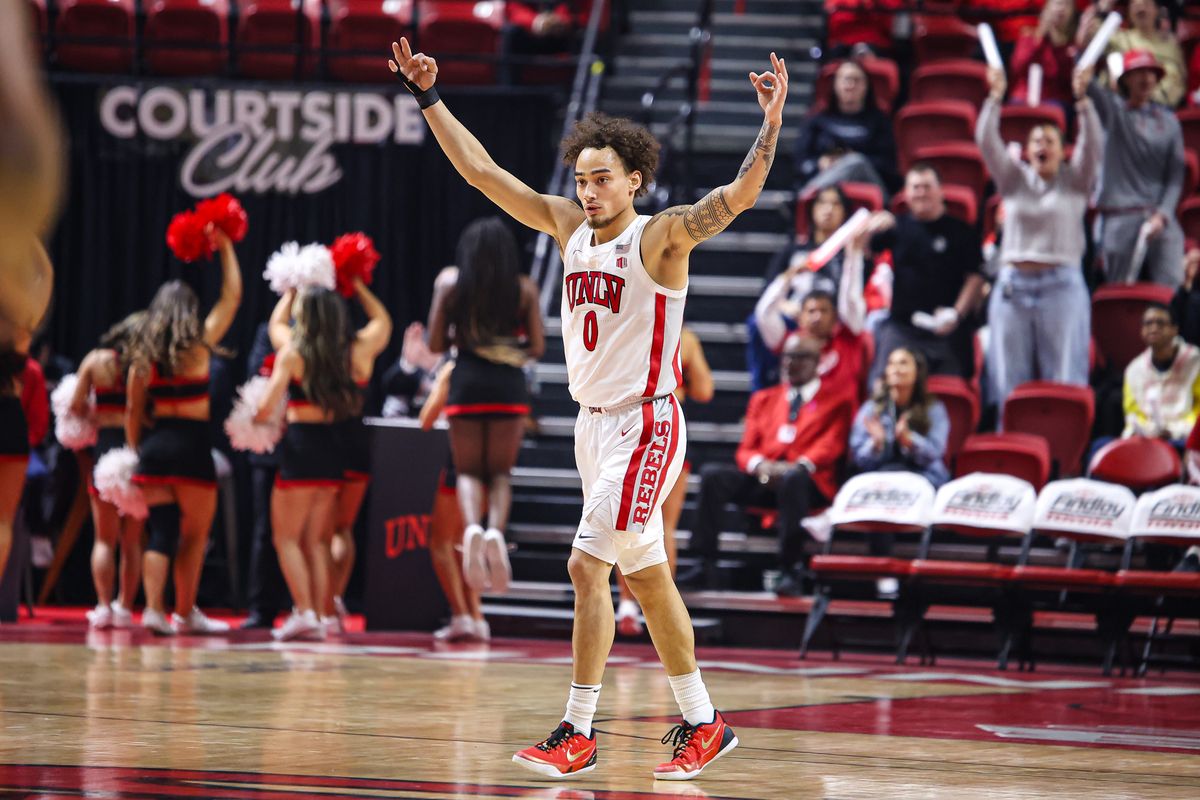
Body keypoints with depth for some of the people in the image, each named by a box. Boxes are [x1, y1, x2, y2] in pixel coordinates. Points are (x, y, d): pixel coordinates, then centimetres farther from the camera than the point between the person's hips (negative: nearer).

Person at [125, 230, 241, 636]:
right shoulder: (199, 344, -5)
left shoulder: (144, 353, 4)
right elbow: (231, 297, 4)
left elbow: (132, 411, 7)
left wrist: (138, 449, 16)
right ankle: (186, 612, 13)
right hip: (191, 445, -4)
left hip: (154, 445, 4)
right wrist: (226, 249, 12)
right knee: (195, 534, 9)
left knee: (160, 531, 4)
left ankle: (154, 608, -10)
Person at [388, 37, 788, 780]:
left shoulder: (661, 237, -12)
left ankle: (577, 732, -9)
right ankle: (702, 723, 21)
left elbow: (739, 196, -26)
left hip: (646, 425, -8)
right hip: (594, 421, 8)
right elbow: (484, 172, 10)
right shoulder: (569, 226, 6)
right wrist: (430, 98, 7)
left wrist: (772, 125, -40)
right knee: (645, 576, 12)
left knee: (588, 564, -14)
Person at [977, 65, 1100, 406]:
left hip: (1062, 285, -2)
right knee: (1010, 380, 2)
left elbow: (1092, 144, -7)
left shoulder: (1075, 182, 8)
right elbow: (987, 141, 1)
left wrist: (1082, 99, -20)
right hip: (1013, 284, 2)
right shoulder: (1015, 180, 12)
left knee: (1065, 380, -5)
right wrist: (995, 97, -11)